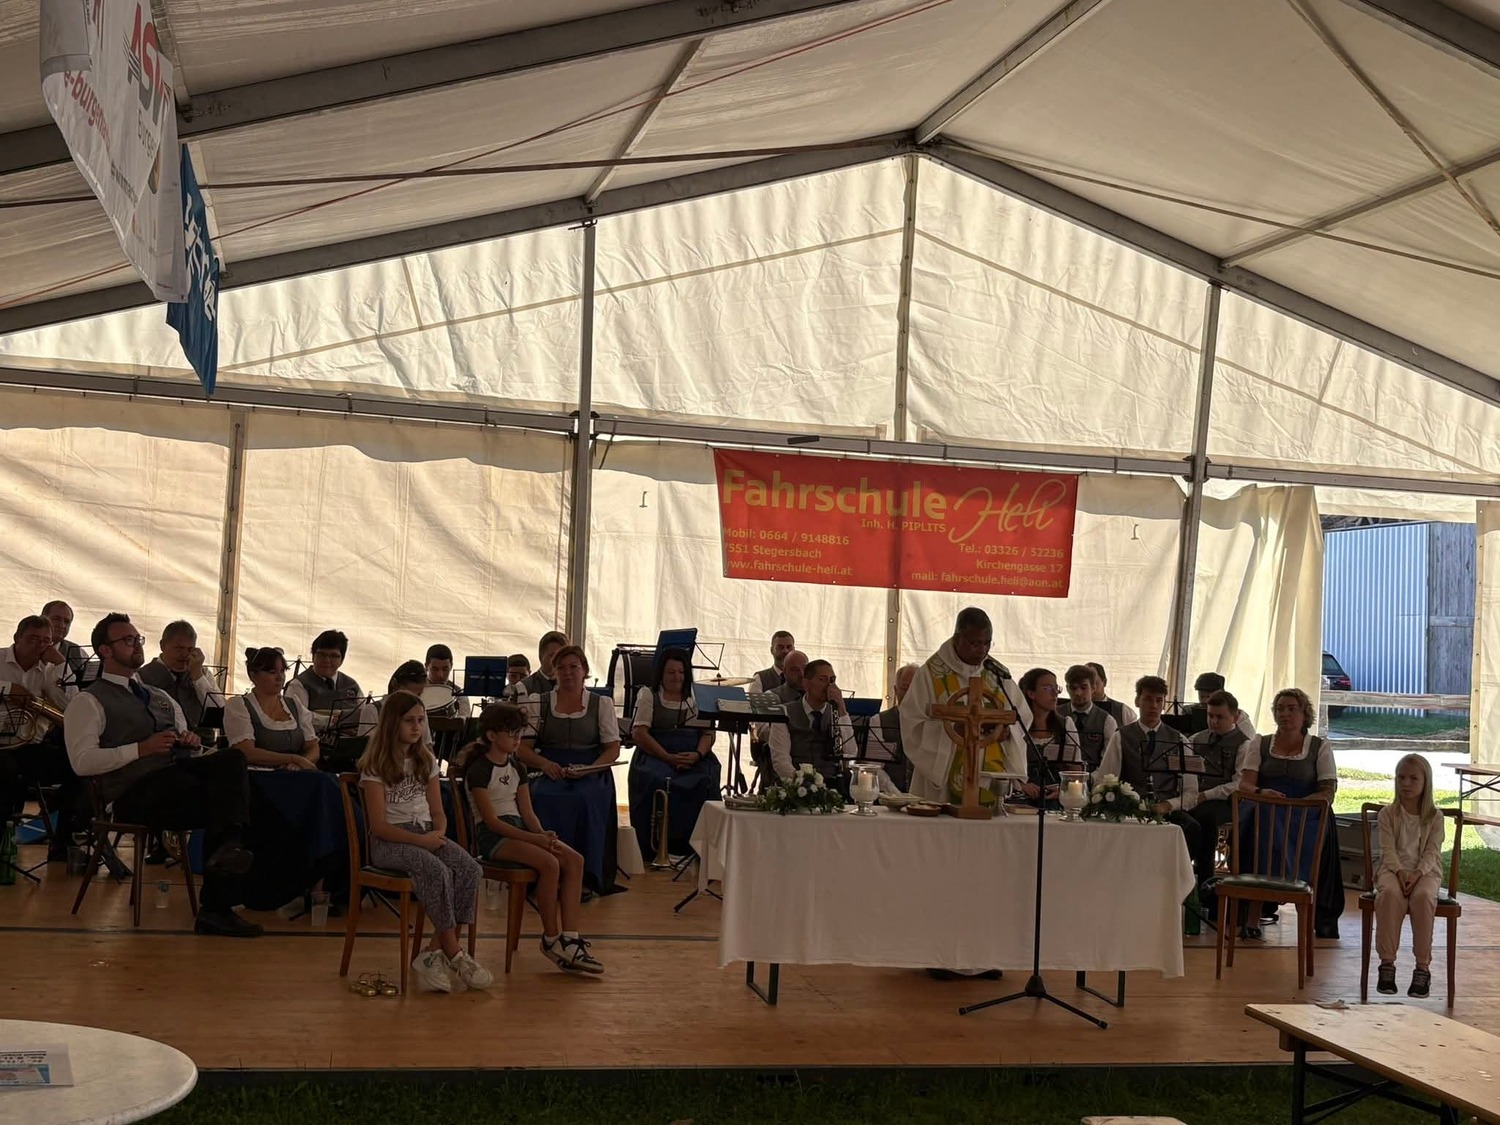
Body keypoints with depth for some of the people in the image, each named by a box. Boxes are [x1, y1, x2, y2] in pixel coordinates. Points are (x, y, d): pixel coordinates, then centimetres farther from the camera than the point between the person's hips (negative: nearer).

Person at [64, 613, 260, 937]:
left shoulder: (162, 698, 30)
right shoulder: (89, 701, 8)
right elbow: (82, 761, -6)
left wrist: (192, 742, 4)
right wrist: (141, 748, -13)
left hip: (182, 772, 6)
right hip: (137, 789, -6)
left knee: (231, 759, -27)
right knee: (221, 800, -29)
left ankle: (228, 846, -39)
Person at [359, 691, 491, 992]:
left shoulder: (426, 760, 16)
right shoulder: (376, 766, -3)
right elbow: (379, 826, -9)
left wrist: (438, 834, -8)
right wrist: (421, 840, -19)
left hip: (427, 835, 6)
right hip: (389, 842, -6)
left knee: (471, 870, -24)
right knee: (437, 871, -35)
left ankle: (435, 953, -24)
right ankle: (454, 956, -27)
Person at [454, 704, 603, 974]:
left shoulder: (516, 769, 16)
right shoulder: (479, 770, -8)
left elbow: (527, 813, 11)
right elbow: (491, 820, -15)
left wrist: (543, 834, -11)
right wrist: (533, 838, -22)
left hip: (518, 830, 8)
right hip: (491, 837, -8)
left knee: (574, 860, -17)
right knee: (549, 863, -31)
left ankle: (570, 939, -21)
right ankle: (551, 939, -15)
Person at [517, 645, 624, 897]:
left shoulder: (602, 704, 12)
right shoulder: (538, 703, 13)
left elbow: (613, 749, 6)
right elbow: (521, 748, 7)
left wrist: (588, 770, -14)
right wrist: (544, 763, -15)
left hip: (592, 776, -1)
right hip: (549, 774, 1)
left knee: (586, 800, -35)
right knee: (543, 800, -34)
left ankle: (586, 878, -25)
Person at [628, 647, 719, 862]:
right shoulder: (648, 695, 11)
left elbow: (708, 733, 11)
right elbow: (639, 733, -1)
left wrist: (697, 754, -12)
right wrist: (668, 758, -13)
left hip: (694, 756, 2)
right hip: (655, 754, -2)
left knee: (705, 781, -29)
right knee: (657, 781, -33)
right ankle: (652, 849, -23)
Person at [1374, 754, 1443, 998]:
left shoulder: (1435, 817, 5)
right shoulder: (1388, 813, 6)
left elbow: (1432, 853, -4)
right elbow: (1388, 849, -3)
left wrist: (1417, 874, -22)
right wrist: (1400, 871, -22)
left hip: (1425, 871, 0)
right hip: (1393, 869, 0)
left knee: (1422, 896, -36)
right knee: (1390, 893, -35)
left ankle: (1423, 967, -28)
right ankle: (1387, 963, -30)